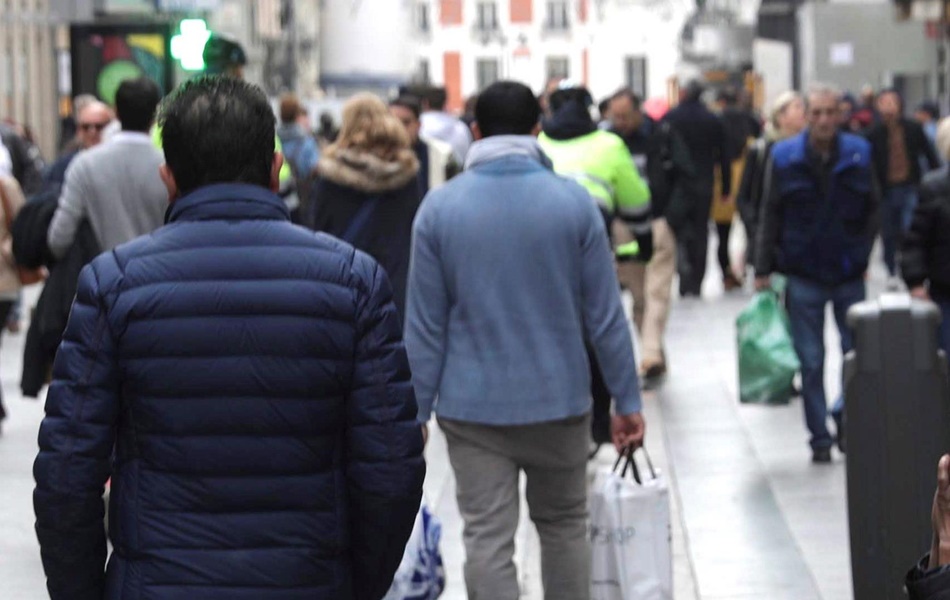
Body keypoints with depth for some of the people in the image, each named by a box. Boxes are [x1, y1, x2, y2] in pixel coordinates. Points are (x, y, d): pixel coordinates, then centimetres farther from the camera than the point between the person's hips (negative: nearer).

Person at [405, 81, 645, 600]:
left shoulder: (439, 206, -4)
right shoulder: (573, 202, -4)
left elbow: (425, 325, -3)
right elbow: (605, 315, -3)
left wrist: (416, 412, 3)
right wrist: (627, 400, 4)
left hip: (473, 407, -1)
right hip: (559, 401, 1)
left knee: (487, 540, 0)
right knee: (564, 526, 17)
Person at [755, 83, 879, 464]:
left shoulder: (859, 154, 1)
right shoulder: (784, 158, -2)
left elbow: (873, 210, 8)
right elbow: (771, 216, 2)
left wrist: (862, 254, -2)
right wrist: (763, 270, -1)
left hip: (848, 273, 1)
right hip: (803, 276, -1)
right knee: (811, 361, 2)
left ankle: (847, 414, 24)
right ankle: (820, 438, 9)